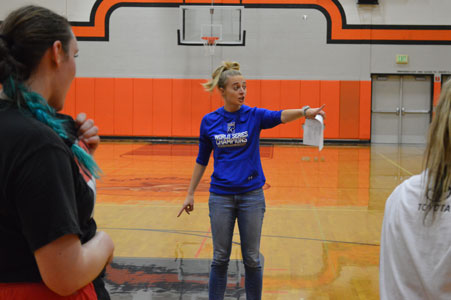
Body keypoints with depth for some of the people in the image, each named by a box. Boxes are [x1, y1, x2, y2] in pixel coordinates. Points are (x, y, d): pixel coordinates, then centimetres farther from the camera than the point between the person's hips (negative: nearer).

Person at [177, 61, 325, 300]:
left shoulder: (254, 115, -4)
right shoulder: (209, 121, 1)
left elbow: (280, 116, -25)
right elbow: (202, 160, 10)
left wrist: (304, 112, -45)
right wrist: (190, 194, 9)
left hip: (251, 195, -1)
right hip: (221, 197, 1)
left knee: (252, 259, 6)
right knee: (220, 259, 8)